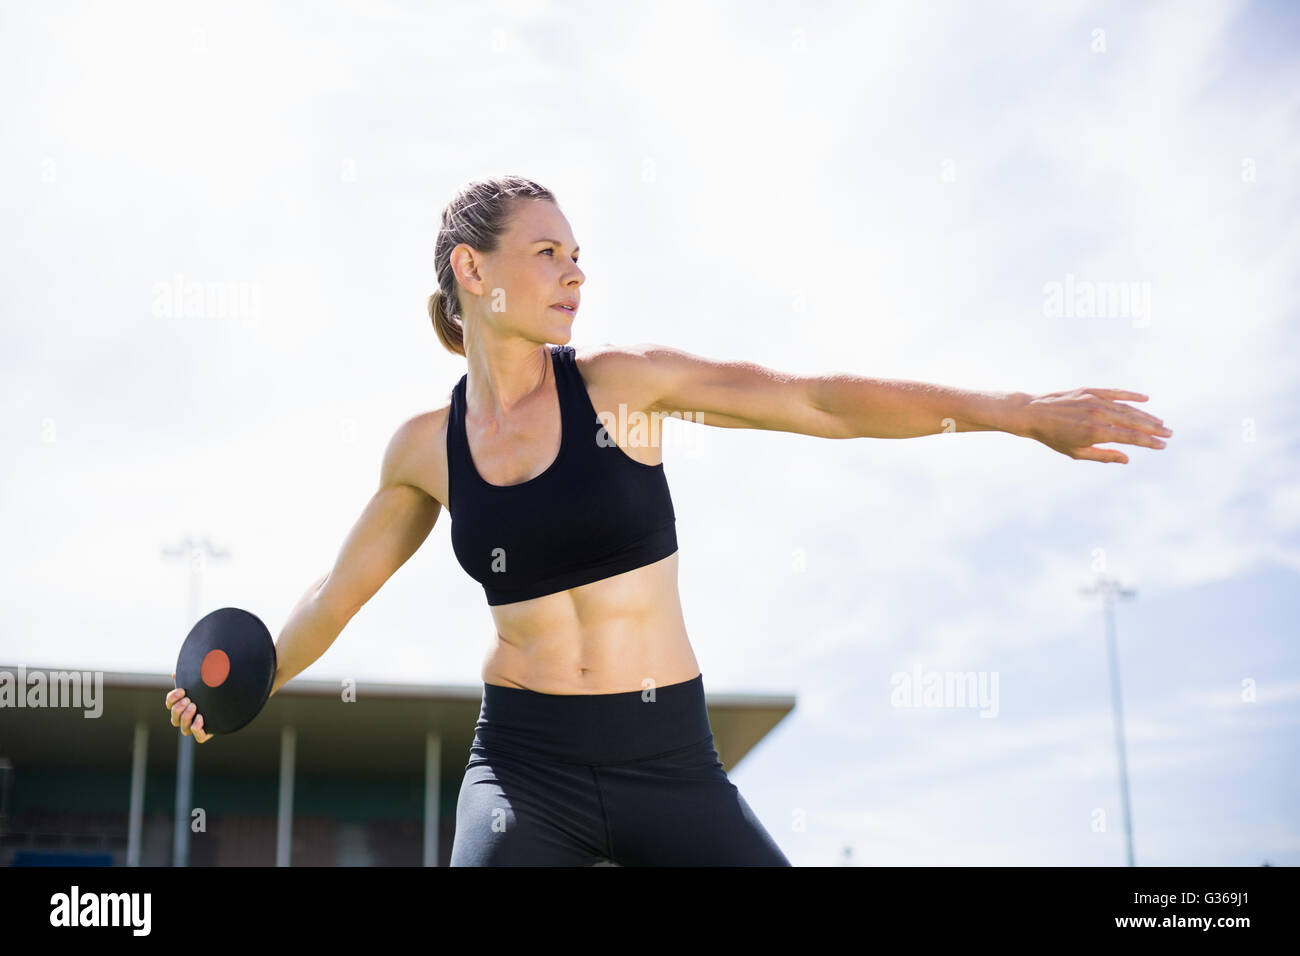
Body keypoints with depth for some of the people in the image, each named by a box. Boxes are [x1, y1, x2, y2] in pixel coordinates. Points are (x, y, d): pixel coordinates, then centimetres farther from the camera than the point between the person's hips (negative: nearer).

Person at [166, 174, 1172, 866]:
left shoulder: (620, 382, -4)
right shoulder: (426, 446, 2)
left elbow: (817, 400, -10)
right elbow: (340, 590, 17)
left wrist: (1020, 411, -15)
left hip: (668, 760, 0)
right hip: (524, 760, 0)